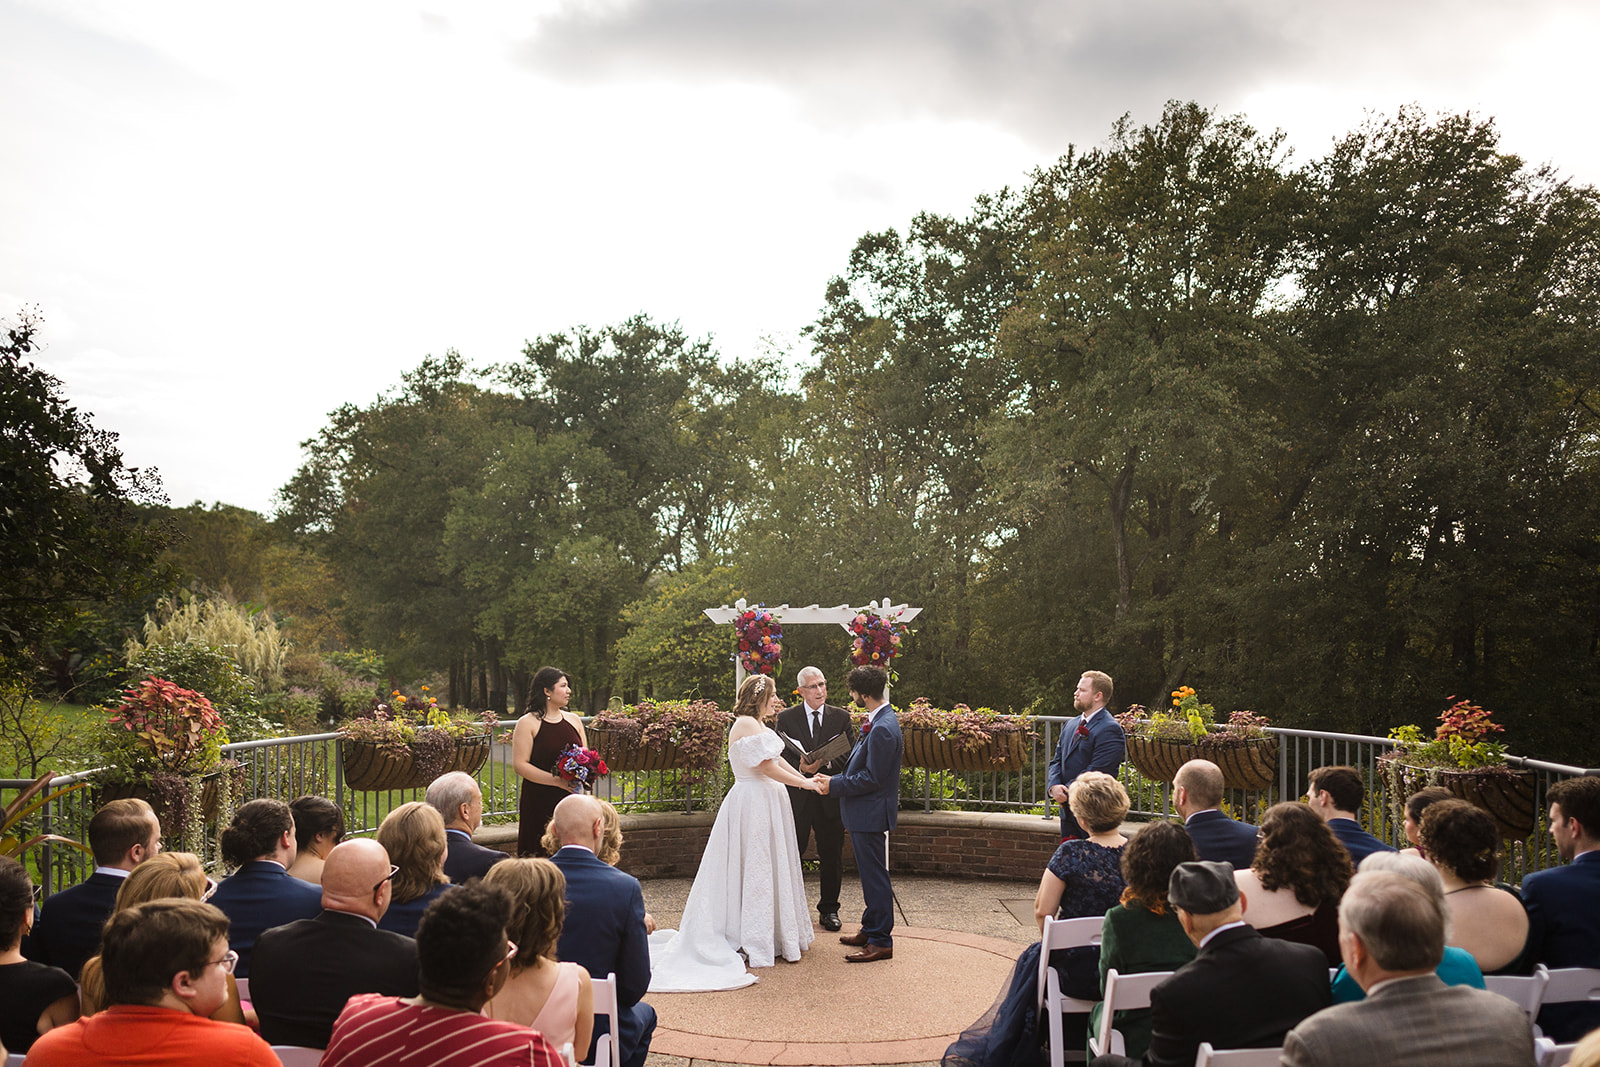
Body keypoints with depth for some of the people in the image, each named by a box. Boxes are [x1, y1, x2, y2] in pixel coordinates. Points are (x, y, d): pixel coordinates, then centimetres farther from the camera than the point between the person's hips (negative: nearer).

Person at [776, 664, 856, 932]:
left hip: (830, 798, 1)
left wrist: (826, 762, -18)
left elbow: (852, 755, -1)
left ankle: (829, 909, 24)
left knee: (832, 858, 8)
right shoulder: (786, 718, 2)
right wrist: (800, 768, -20)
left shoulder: (841, 717, 5)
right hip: (797, 797, -1)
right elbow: (781, 758, -1)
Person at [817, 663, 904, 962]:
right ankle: (870, 930, 32)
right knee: (870, 876, 20)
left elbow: (872, 779, -23)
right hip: (863, 814, 10)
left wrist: (834, 786, -16)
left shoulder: (883, 729, -24)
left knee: (875, 877, -1)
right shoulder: (878, 721, 8)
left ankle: (881, 942, 8)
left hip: (871, 814, -10)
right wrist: (834, 779, 10)